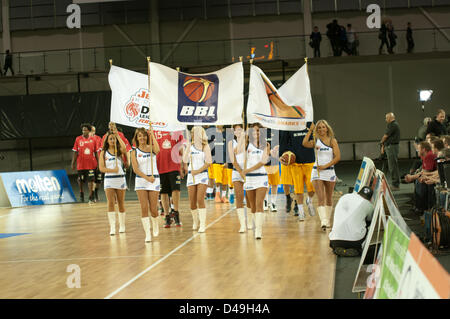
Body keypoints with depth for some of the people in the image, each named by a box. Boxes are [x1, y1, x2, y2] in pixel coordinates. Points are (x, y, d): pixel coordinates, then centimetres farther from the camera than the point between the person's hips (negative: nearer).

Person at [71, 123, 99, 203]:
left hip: (91, 164, 0)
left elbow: (96, 152, 8)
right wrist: (73, 163, -2)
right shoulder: (78, 139, -1)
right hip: (81, 164, 0)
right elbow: (75, 152, 1)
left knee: (90, 180, -6)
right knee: (80, 180, 11)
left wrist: (97, 163, 7)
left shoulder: (92, 140, 2)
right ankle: (81, 192, 36)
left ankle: (91, 197, -3)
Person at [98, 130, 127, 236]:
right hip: (109, 180, 0)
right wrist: (112, 170, -18)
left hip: (120, 179, 0)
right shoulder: (103, 152, 3)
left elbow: (124, 148, -25)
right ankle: (112, 227, -14)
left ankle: (122, 225, 22)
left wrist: (118, 136, -20)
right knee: (111, 203, -11)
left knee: (121, 204, 8)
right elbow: (101, 168, -4)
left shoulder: (119, 151, 1)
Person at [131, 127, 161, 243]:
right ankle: (147, 234, -6)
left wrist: (152, 134, -18)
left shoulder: (151, 148, 2)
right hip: (140, 181, 0)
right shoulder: (134, 152, 3)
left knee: (153, 209, 1)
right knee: (144, 208, -9)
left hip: (154, 180, 0)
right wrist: (147, 178, -19)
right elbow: (135, 169, -6)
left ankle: (156, 227, 31)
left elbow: (157, 150, -24)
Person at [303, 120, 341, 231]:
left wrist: (326, 166, -13)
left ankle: (328, 220, 24)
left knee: (329, 198, 11)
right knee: (321, 198, -11)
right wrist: (310, 131, -11)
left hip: (329, 171, 1)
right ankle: (323, 221, -20)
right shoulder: (315, 141, 5)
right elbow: (305, 143, -16)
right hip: (317, 171, -1)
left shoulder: (332, 141, 3)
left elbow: (337, 157, -5)